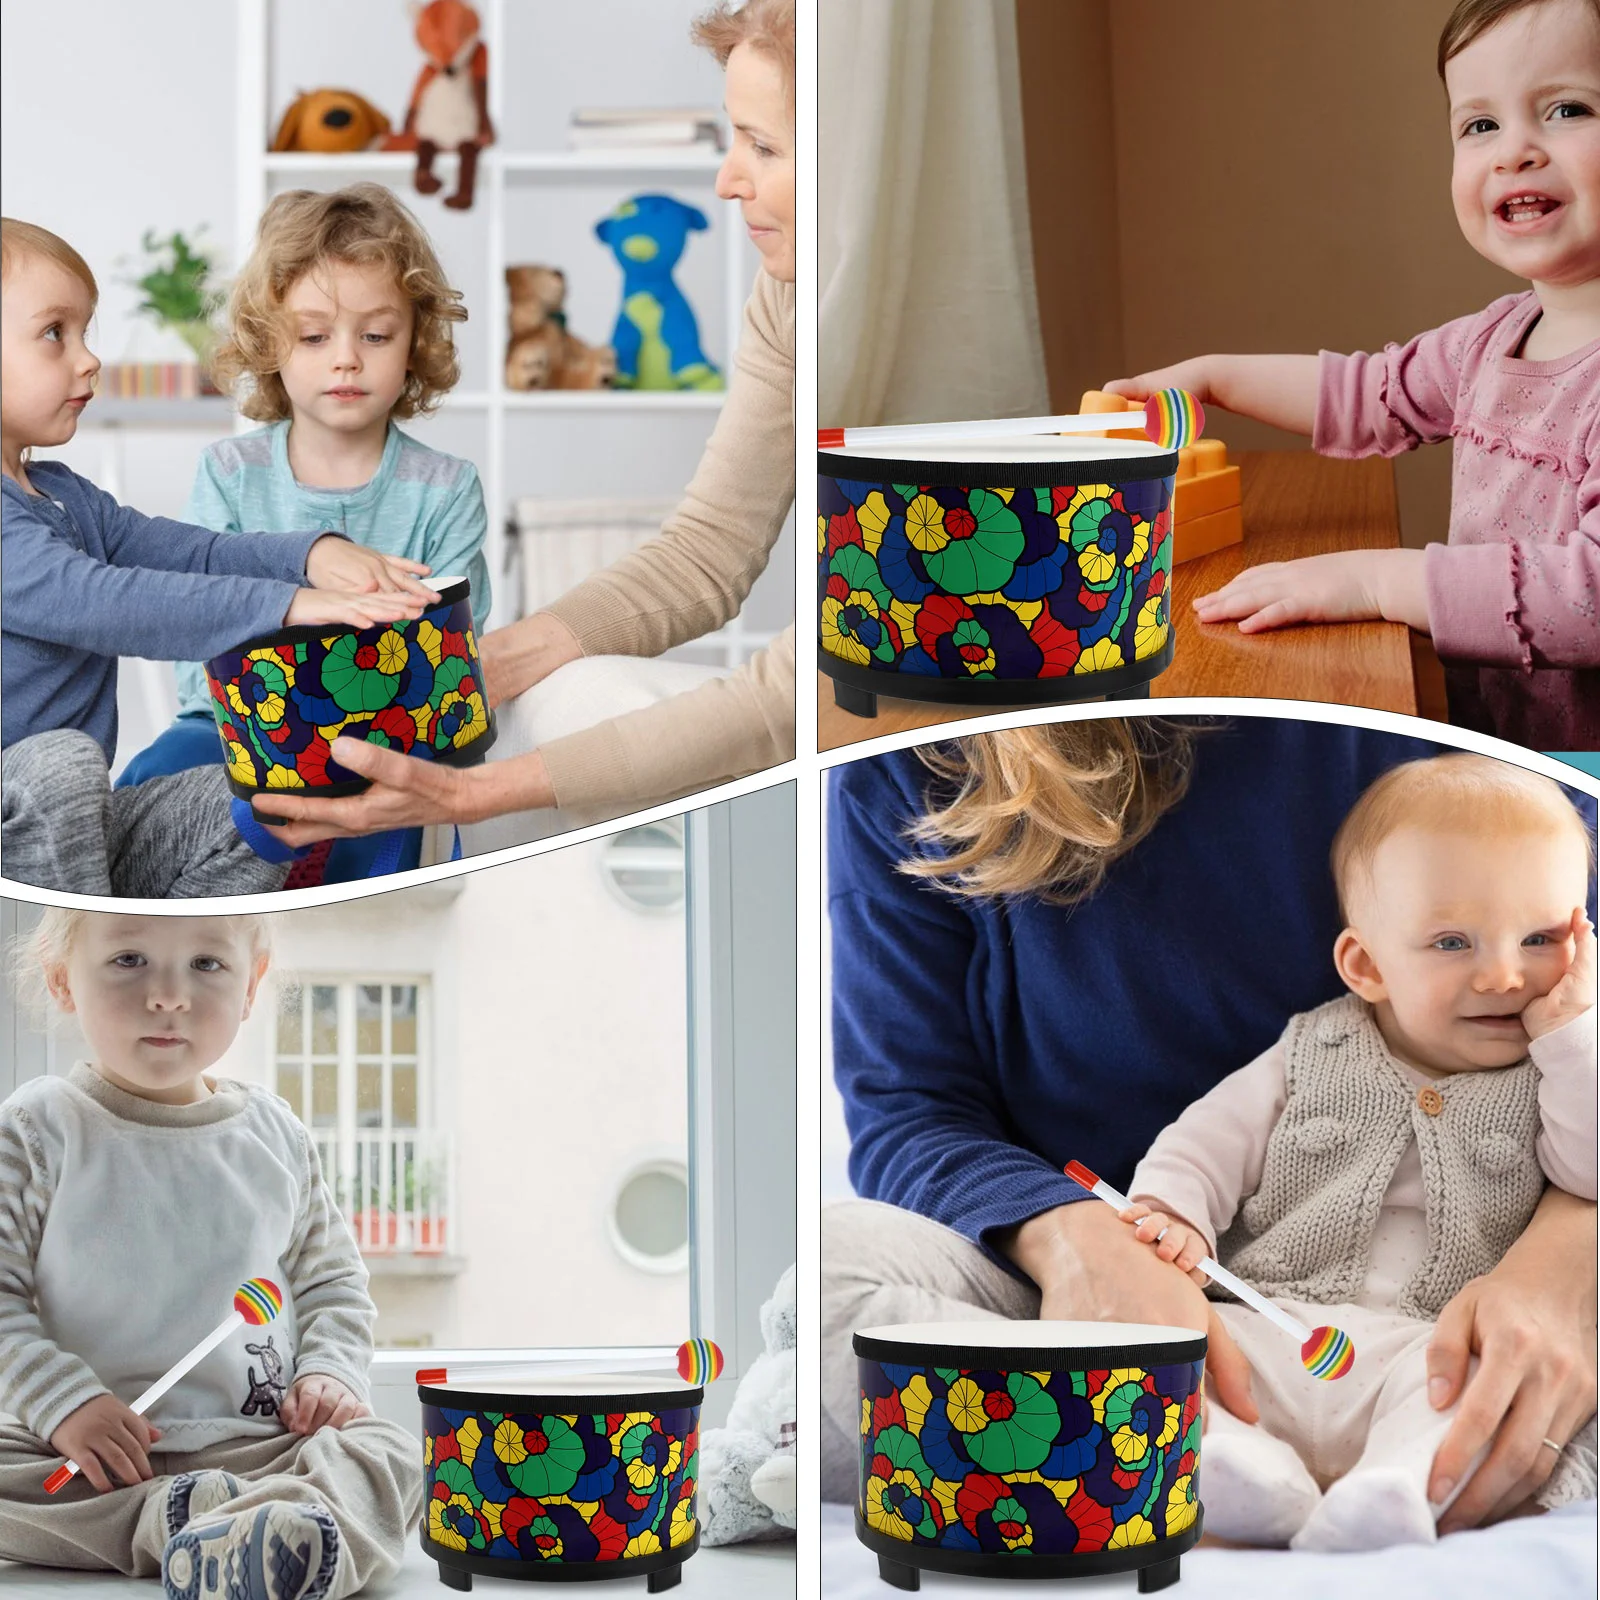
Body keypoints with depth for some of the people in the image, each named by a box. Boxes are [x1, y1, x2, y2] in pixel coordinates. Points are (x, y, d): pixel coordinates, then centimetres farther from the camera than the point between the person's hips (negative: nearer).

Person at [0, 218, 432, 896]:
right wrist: (287, 605, -35)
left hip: (71, 825, 8)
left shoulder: (63, 497, 15)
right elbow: (100, 603, -30)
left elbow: (192, 554, 8)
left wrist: (310, 554, -13)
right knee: (61, 760, -36)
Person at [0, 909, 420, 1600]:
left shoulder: (277, 1136, 11)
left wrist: (329, 1370, 0)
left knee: (392, 1455, -26)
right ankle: (183, 1518, -33)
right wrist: (62, 1401, -18)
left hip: (255, 1443, 2)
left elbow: (332, 1281, 21)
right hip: (89, 1458, -2)